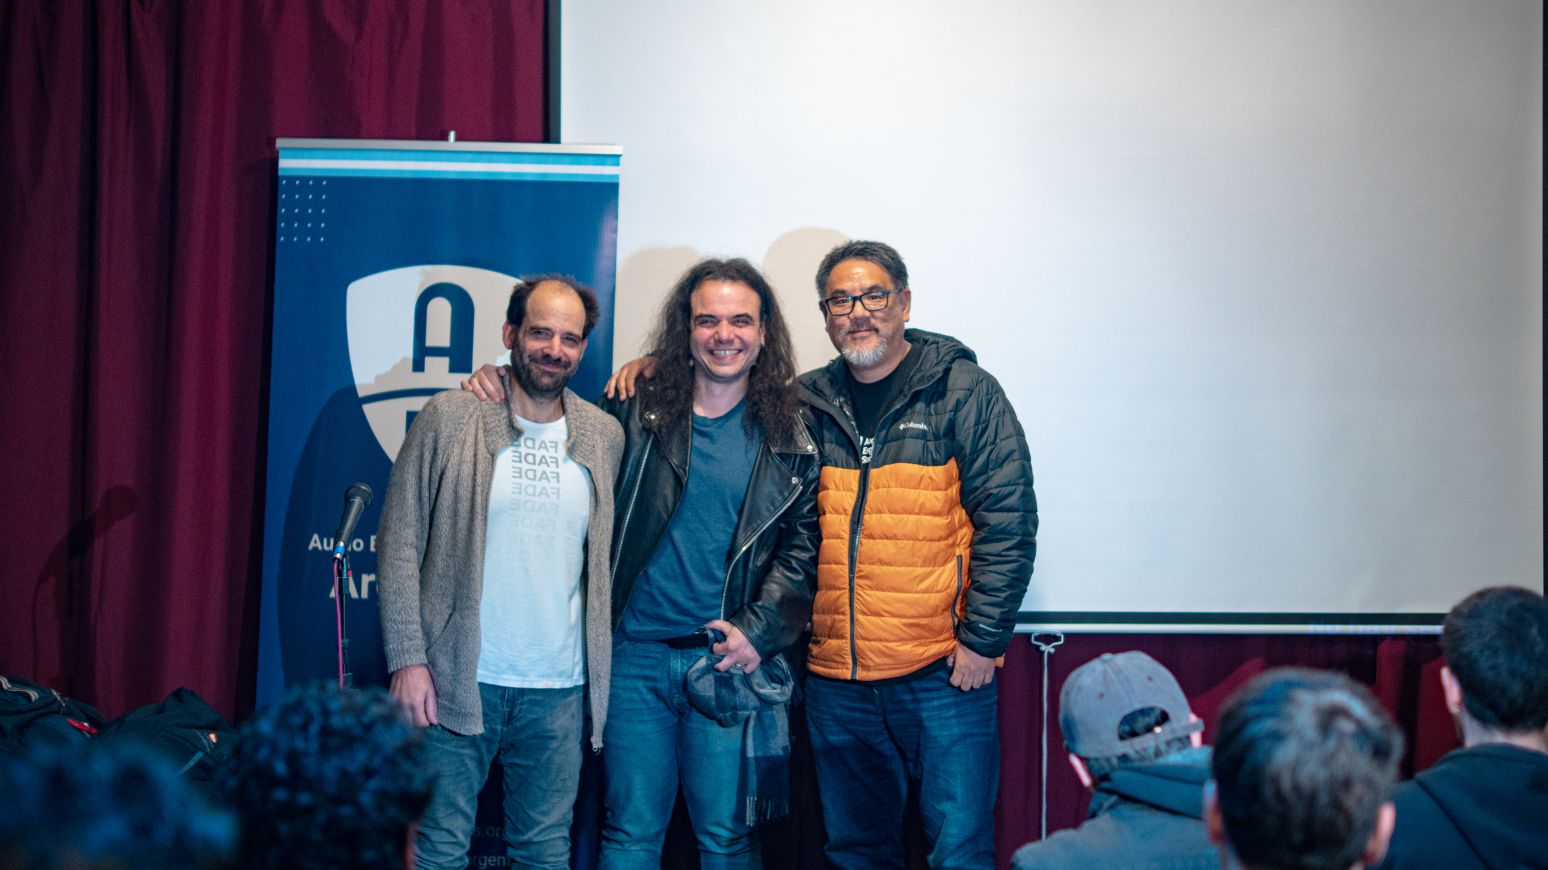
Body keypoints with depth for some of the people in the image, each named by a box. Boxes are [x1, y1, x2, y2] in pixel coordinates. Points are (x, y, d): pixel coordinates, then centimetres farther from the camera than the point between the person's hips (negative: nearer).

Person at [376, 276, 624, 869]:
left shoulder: (605, 436, 6)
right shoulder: (449, 418, -2)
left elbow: (605, 556, 12)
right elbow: (399, 546, -3)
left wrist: (602, 672, 4)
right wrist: (407, 659, -9)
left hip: (559, 691, 3)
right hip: (458, 681, -2)